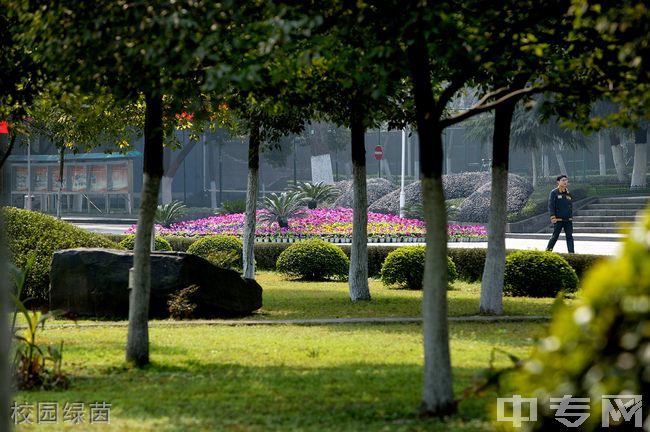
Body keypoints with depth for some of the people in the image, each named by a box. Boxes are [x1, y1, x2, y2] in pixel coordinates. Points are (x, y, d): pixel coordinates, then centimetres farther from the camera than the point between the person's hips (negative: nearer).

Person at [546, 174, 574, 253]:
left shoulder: (568, 193, 13)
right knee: (555, 236, 2)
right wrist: (553, 217, -17)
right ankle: (548, 250, 18)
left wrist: (571, 216, 17)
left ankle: (571, 252, -3)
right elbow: (551, 205, -8)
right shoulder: (554, 193, -3)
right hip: (558, 220, -5)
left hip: (568, 220, 5)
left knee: (569, 236, -1)